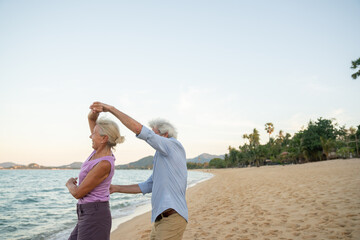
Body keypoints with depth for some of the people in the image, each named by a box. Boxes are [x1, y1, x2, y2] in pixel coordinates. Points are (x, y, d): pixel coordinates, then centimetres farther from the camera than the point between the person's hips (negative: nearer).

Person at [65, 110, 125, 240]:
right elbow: (91, 118, 11)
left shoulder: (105, 164, -22)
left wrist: (70, 184, 7)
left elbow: (78, 193, -15)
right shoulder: (102, 150, 4)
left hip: (95, 218, -10)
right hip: (90, 216, 10)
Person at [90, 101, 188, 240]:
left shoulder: (174, 145, -6)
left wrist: (111, 109, -10)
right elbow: (146, 187, 23)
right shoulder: (162, 160, 23)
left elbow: (138, 129, -15)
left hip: (172, 218, -10)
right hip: (160, 219, 10)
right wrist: (116, 188, 21)